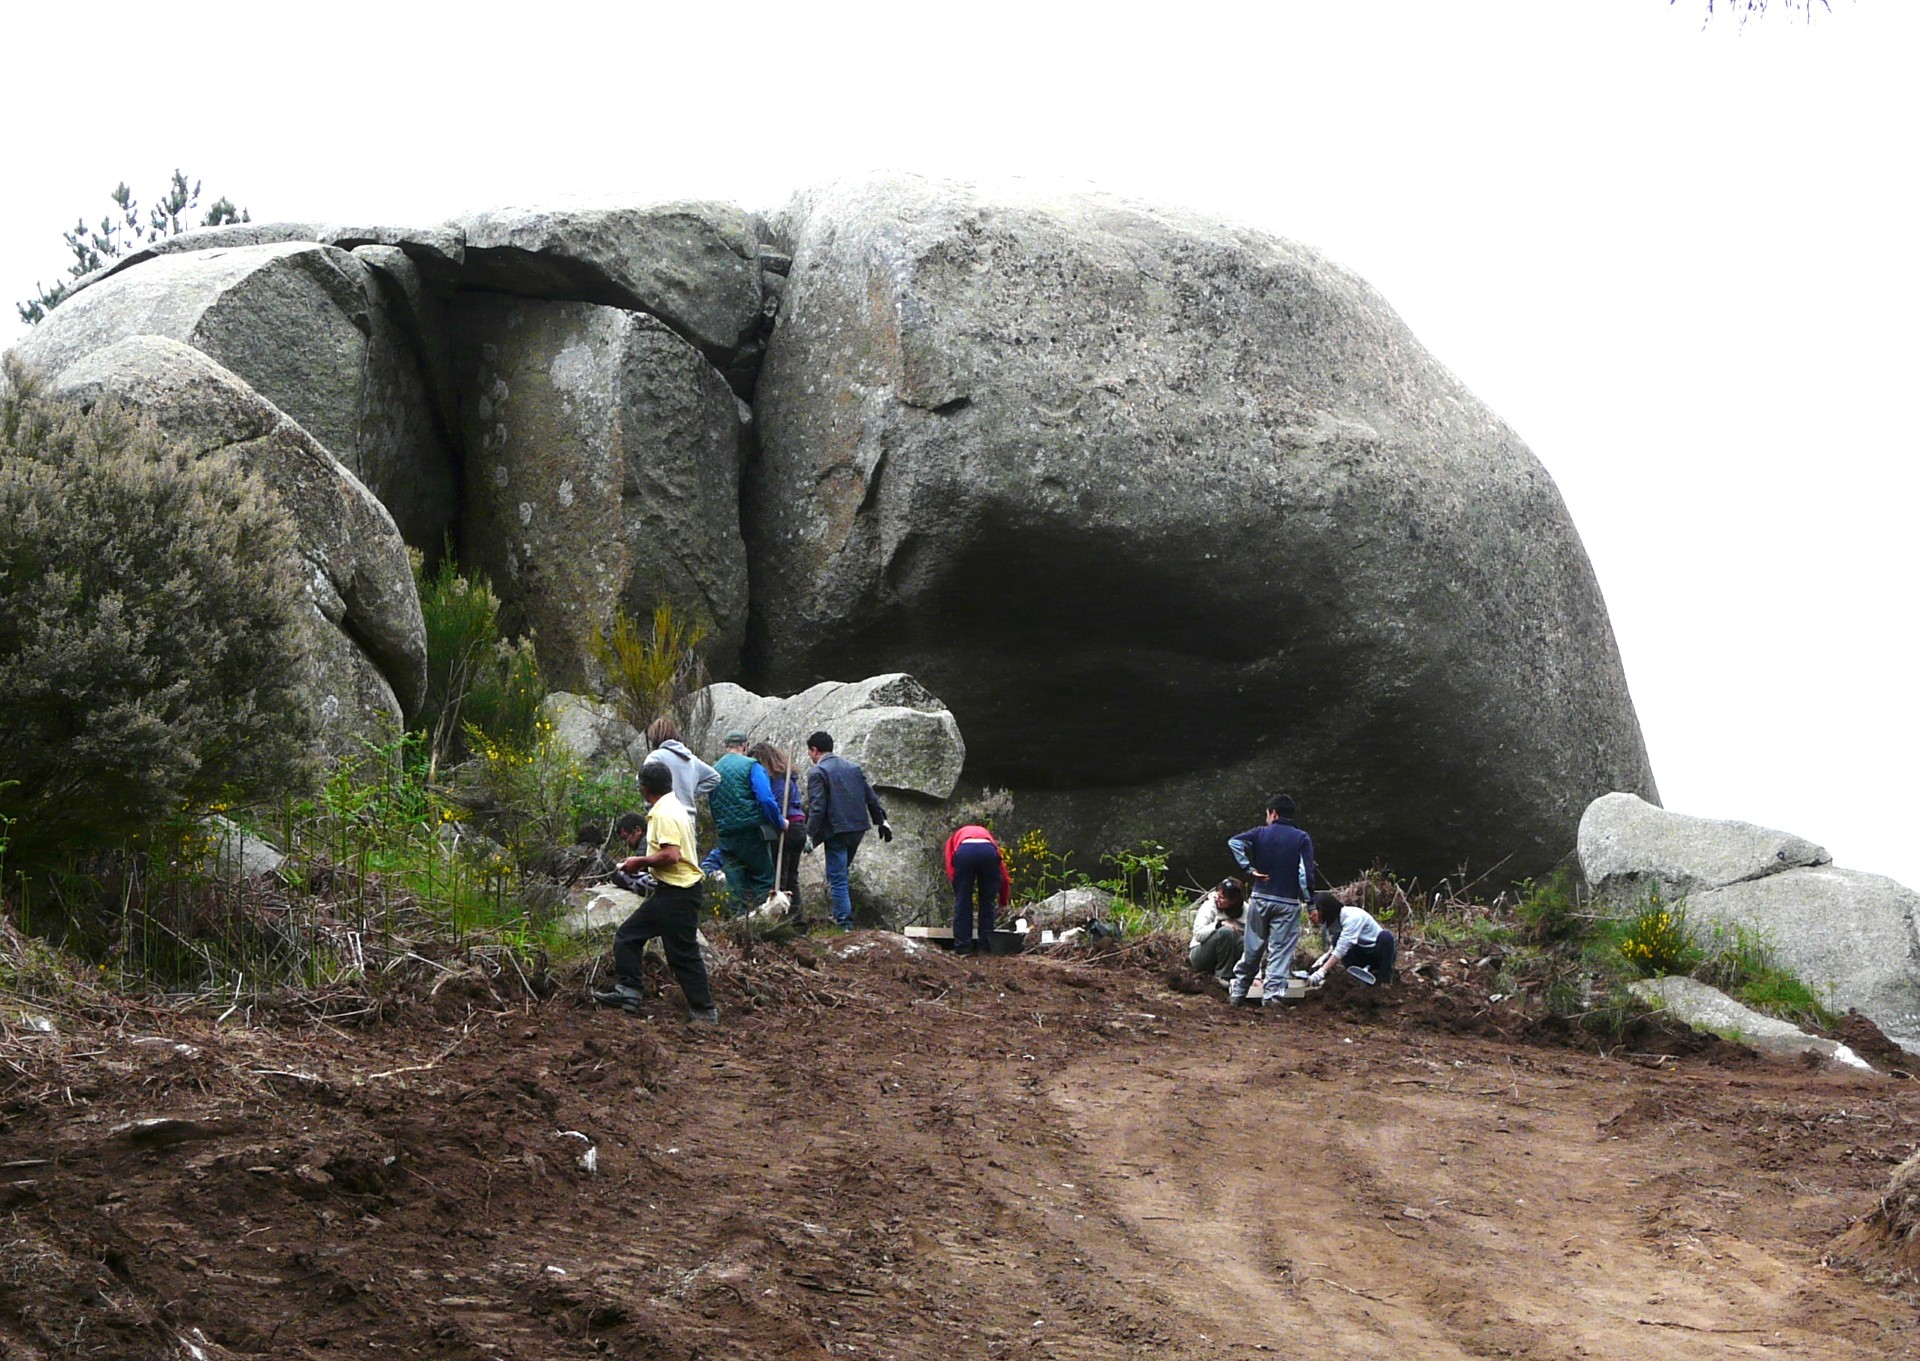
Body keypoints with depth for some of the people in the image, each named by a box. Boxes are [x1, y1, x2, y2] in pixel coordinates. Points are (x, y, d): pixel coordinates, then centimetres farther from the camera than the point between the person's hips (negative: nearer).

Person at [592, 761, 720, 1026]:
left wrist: (640, 862, -14)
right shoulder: (672, 807, 14)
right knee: (628, 935, 14)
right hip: (669, 890, 11)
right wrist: (643, 864, 15)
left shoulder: (665, 813, -18)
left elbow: (671, 855, -28)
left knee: (683, 954, -5)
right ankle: (627, 991, 15)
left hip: (678, 892, -11)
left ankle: (704, 1012, 1)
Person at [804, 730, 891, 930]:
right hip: (859, 827, 7)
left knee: (837, 878, -3)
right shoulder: (853, 767, 14)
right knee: (841, 873, 21)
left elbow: (817, 807, -16)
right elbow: (870, 797, 16)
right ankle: (844, 915, 21)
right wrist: (881, 821, 23)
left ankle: (844, 924, -7)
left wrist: (811, 835, -15)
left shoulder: (817, 773, -8)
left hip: (836, 831, -7)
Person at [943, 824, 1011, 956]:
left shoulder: (955, 837, 39)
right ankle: (984, 945, 15)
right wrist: (1005, 900, 48)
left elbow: (950, 870, 20)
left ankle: (962, 945, 8)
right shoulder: (987, 834, 42)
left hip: (964, 851, -1)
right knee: (987, 902, 15)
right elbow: (1003, 871, 38)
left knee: (962, 902, 10)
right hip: (988, 851, 1)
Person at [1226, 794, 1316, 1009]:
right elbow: (1306, 873, -10)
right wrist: (1306, 898, 0)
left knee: (1252, 948, 11)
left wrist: (1249, 868, -8)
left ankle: (1237, 992, 16)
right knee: (1280, 950, 1)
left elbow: (1234, 841, -13)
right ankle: (1273, 994, -7)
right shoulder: (1302, 839, -1)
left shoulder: (1261, 833, 3)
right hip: (1288, 903, -2)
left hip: (1260, 898, 2)